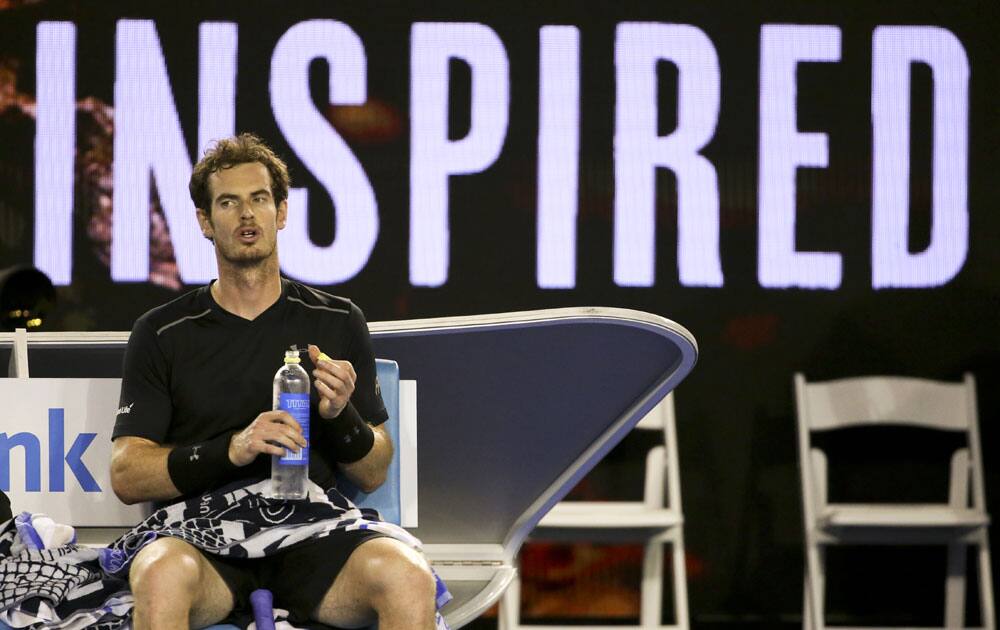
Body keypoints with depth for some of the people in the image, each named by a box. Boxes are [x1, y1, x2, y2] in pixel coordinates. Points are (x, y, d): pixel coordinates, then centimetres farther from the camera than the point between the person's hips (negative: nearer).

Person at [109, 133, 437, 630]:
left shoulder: (338, 323, 16)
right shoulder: (161, 334, 11)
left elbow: (373, 475, 16)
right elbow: (126, 475, 3)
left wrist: (341, 416, -6)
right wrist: (232, 449, -13)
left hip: (311, 538, 1)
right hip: (204, 538, -1)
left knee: (407, 576, -32)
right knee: (162, 574, -38)